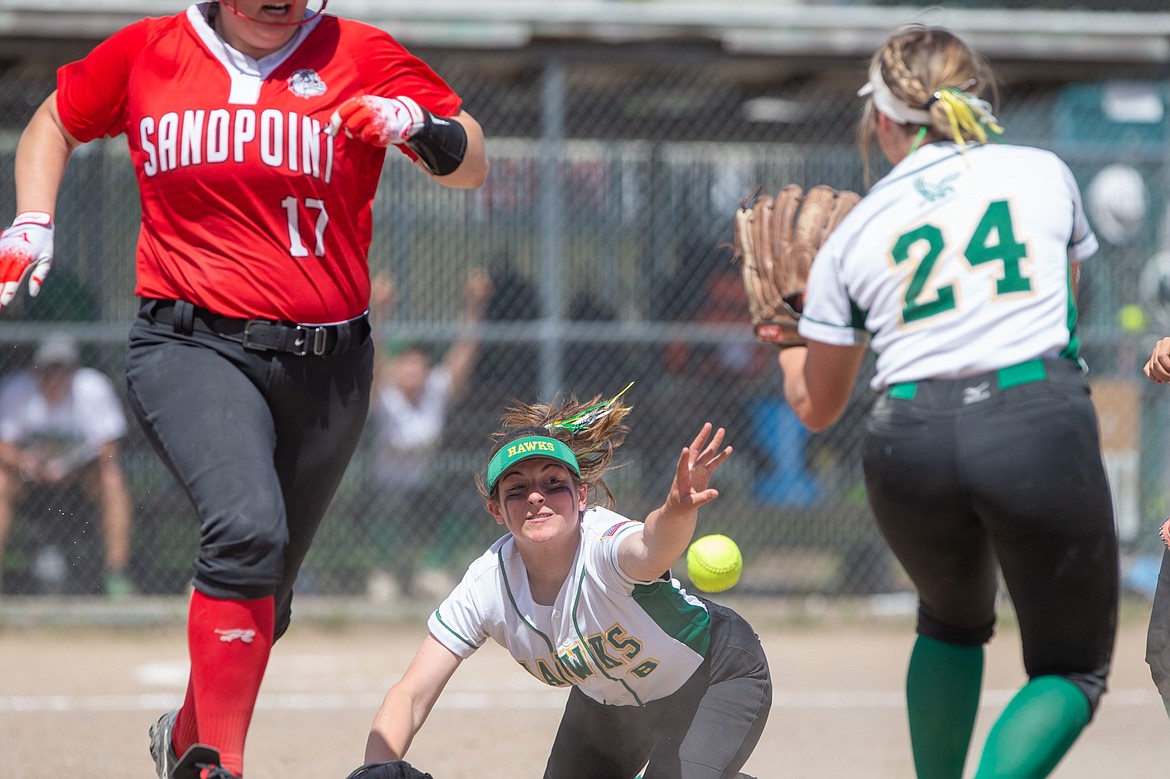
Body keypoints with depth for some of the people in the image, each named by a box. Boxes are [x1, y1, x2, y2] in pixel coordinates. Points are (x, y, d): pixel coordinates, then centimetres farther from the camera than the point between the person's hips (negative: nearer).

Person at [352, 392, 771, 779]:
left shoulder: (602, 544, -39)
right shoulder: (487, 586, -25)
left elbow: (652, 548, -66)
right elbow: (409, 697, -22)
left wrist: (677, 511, -88)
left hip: (719, 676, -5)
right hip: (607, 703, 5)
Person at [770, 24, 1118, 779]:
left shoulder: (855, 235, 13)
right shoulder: (1045, 173, 13)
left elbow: (816, 407, 20)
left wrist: (787, 336, 41)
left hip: (911, 442, 2)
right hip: (1044, 430, -2)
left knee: (954, 619, 33)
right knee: (1074, 671, 11)